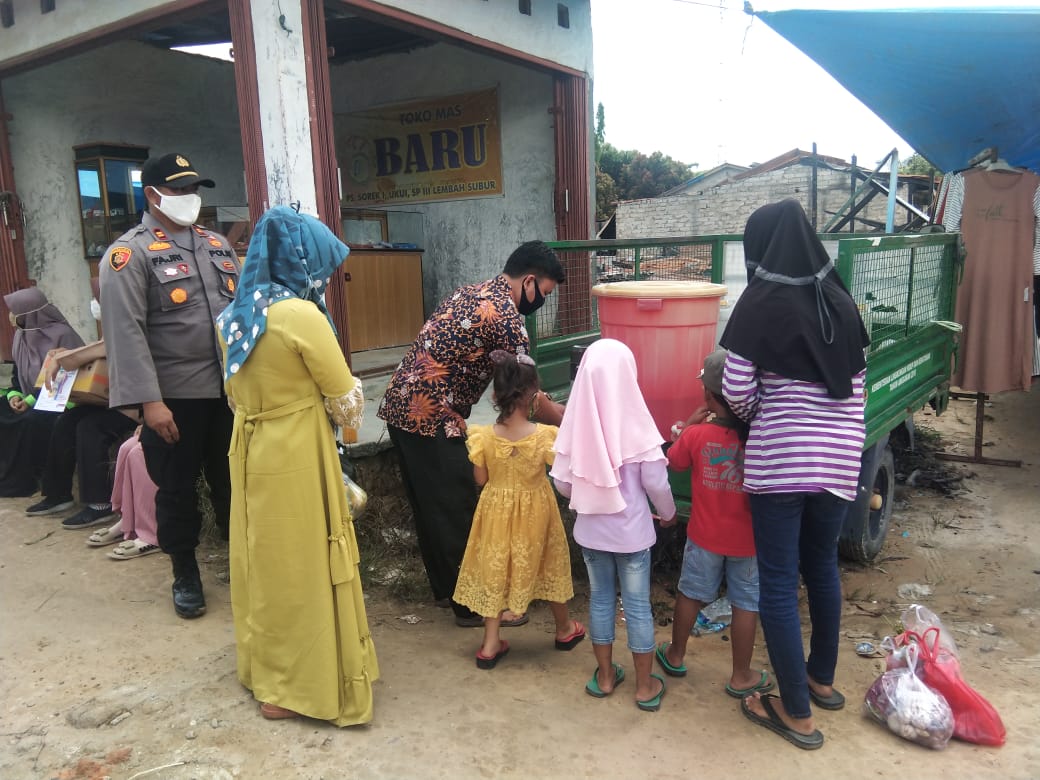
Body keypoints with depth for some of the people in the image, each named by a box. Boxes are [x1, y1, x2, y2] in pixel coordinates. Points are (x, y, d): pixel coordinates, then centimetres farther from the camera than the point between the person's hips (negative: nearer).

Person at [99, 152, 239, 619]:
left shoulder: (216, 243, 13)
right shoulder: (129, 253, -7)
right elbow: (125, 332, -14)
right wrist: (149, 401, -20)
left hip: (230, 387, 5)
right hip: (175, 396, -4)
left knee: (232, 481, 15)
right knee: (177, 489, 10)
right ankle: (185, 574, 27)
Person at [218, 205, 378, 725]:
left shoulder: (238, 314, 5)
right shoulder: (302, 315, -19)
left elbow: (237, 390, 12)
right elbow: (345, 398, -12)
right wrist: (349, 398, 8)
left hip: (250, 449, 8)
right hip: (295, 456, -8)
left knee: (264, 561, 20)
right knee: (300, 567, 5)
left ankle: (262, 666, 38)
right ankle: (291, 688, 19)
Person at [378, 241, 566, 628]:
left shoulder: (472, 292, 15)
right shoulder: (506, 315, -14)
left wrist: (544, 402, 24)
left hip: (400, 406, 10)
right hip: (432, 418, -10)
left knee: (430, 506, 19)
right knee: (457, 512, 2)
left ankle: (444, 587, 34)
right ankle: (471, 605, 15)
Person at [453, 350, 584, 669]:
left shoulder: (484, 437, -17)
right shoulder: (544, 436, -24)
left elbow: (481, 479, -7)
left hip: (497, 511, 1)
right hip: (535, 512, -1)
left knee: (495, 568, 15)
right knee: (548, 566, 20)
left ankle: (490, 645, 21)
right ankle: (565, 629, 40)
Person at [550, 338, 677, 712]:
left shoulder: (577, 423, -11)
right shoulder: (635, 424, -18)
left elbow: (562, 481, -4)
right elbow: (656, 482, -12)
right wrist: (668, 513, 8)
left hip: (590, 529, 2)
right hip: (632, 530, -2)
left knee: (600, 599, 18)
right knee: (637, 604, 11)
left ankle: (605, 675, 32)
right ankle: (645, 685, 25)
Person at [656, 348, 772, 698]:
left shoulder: (696, 435, -16)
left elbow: (671, 462, 1)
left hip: (705, 537, 1)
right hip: (747, 540, -1)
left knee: (690, 594, 19)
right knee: (746, 604, 13)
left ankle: (675, 656, 37)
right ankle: (741, 676, 25)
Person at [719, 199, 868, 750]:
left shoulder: (762, 302, -8)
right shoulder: (840, 300, 8)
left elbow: (735, 389, -9)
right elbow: (857, 383, 12)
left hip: (781, 455, -6)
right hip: (842, 455, 6)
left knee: (778, 582, 6)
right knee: (821, 566, 23)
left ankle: (797, 713, 16)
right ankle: (822, 679, 40)